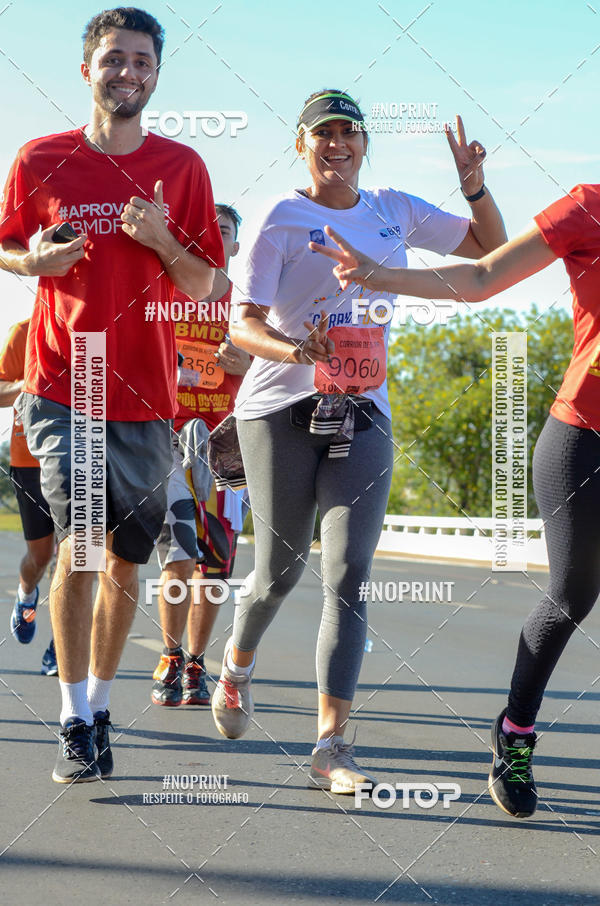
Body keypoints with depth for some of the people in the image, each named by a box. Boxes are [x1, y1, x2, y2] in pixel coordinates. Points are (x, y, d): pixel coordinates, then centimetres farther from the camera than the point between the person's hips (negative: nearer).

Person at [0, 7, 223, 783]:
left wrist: (164, 242, -12)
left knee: (125, 558, 9)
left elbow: (204, 285, 7)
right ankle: (74, 725, -9)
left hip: (145, 395, 2)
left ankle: (98, 706, 27)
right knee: (78, 537, -16)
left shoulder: (180, 167, 5)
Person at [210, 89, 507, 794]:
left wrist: (474, 185, 1)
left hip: (362, 416, 3)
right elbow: (242, 323, -10)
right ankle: (237, 663, 36)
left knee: (347, 578, -10)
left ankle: (331, 746, -12)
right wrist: (296, 350, -30)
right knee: (279, 572, 3)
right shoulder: (283, 218, -2)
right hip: (280, 410, -3)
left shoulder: (395, 211, 11)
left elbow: (492, 248, 19)